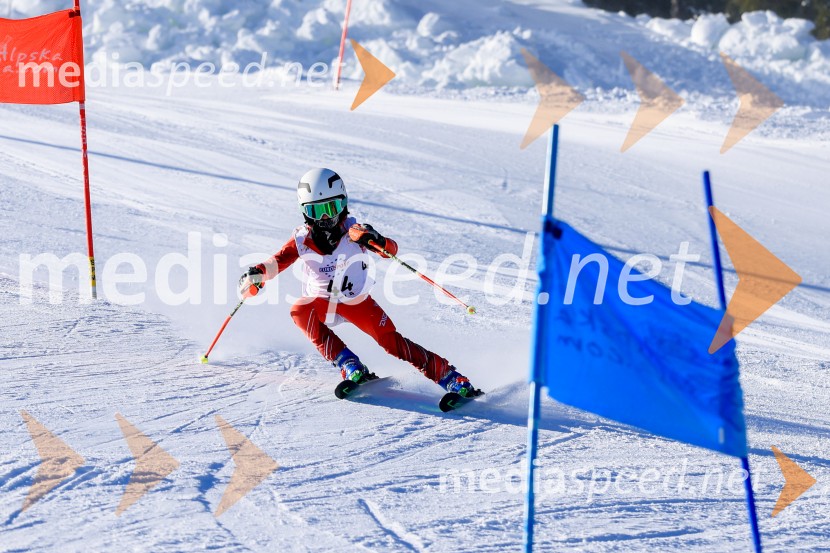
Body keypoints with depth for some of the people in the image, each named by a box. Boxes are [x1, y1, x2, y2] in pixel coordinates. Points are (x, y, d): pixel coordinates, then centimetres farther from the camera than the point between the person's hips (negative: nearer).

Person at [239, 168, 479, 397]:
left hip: (357, 302, -1)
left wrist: (375, 241, -47)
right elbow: (278, 261, -13)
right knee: (299, 312, -30)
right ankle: (350, 367, -25)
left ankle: (448, 376, -5)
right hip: (321, 303, 1)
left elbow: (392, 250, -24)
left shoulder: (353, 231, -17)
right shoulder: (302, 239, -12)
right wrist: (258, 273, -35)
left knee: (391, 341, -15)